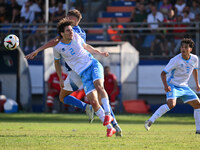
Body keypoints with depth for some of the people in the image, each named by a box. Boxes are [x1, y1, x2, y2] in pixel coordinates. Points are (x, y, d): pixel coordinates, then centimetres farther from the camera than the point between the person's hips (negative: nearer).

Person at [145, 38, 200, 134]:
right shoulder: (175, 60, -20)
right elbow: (163, 73, -15)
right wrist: (166, 85, -30)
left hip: (184, 86, 6)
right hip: (172, 85, -6)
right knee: (171, 104, -30)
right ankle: (150, 121, -26)